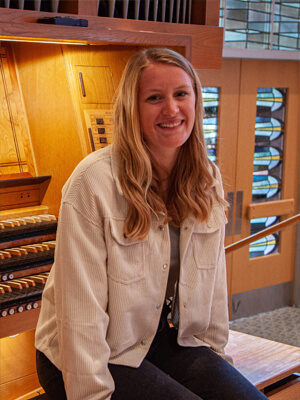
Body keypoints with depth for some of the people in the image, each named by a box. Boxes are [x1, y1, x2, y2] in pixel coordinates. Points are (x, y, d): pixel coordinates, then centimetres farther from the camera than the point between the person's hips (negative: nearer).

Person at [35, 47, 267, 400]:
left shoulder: (207, 179, 1)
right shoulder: (94, 181, -19)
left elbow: (213, 279, 8)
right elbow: (80, 309, -20)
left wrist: (215, 353, 8)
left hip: (174, 340, 6)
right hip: (105, 356, -5)